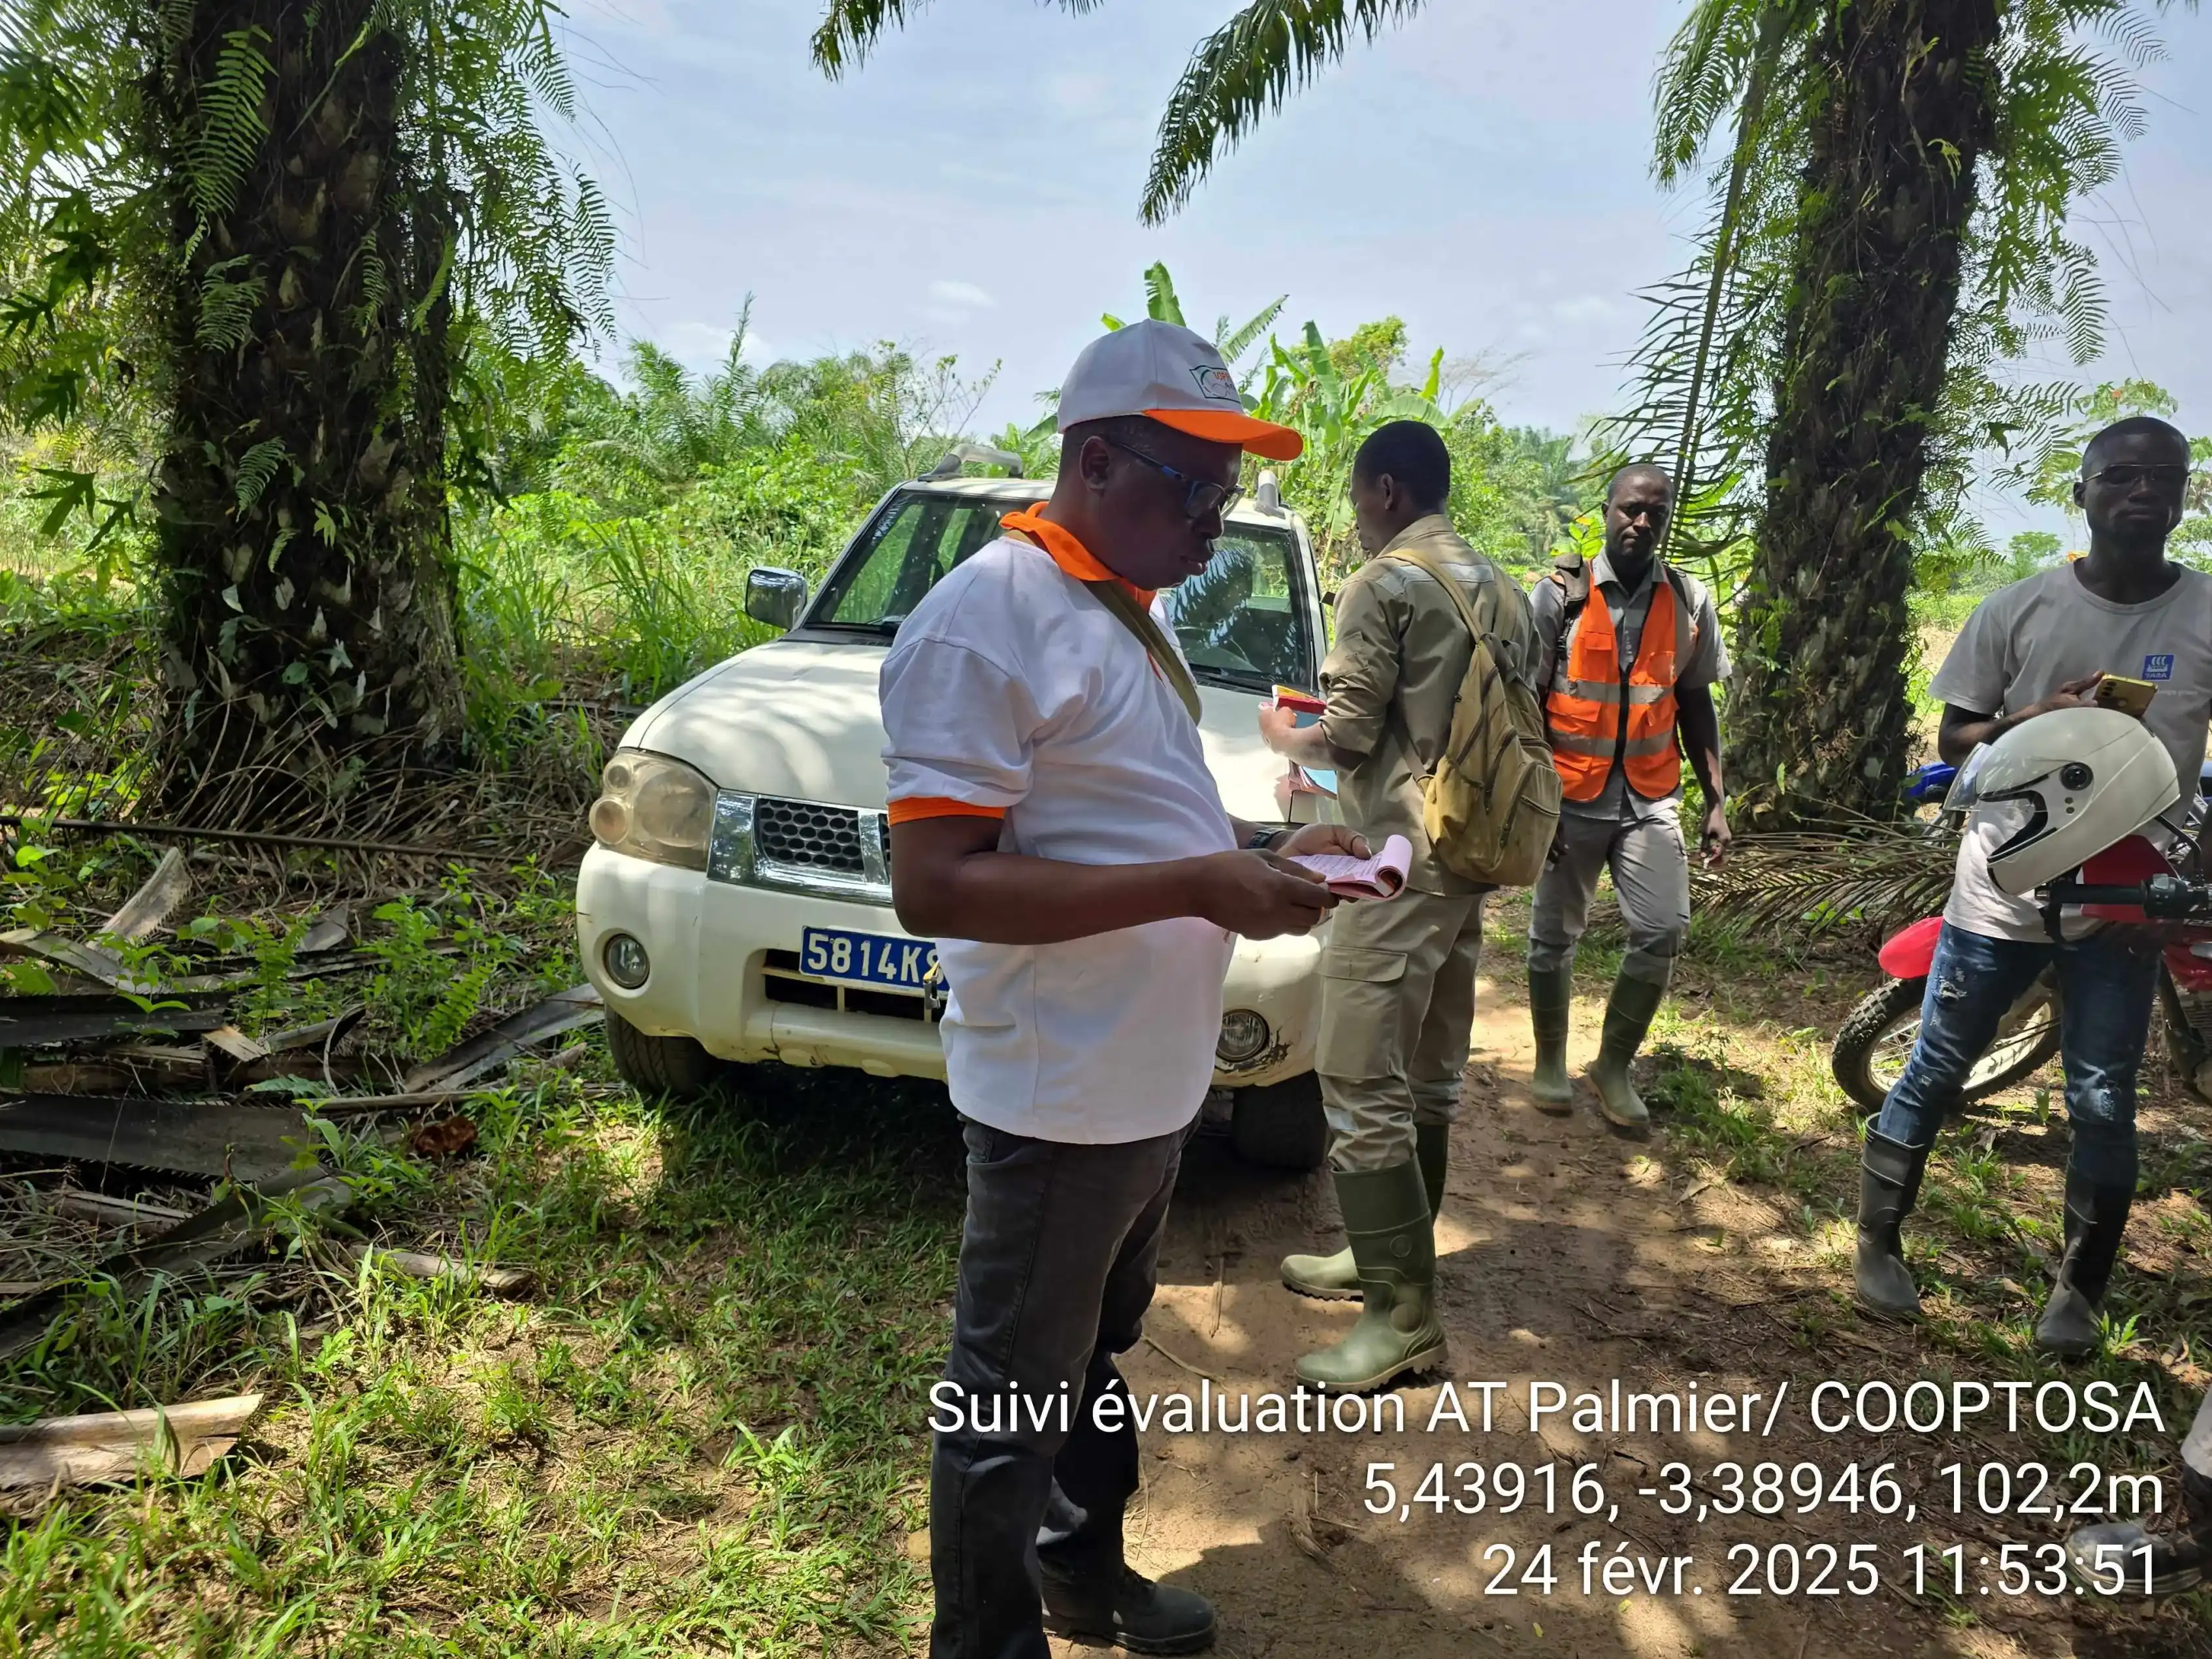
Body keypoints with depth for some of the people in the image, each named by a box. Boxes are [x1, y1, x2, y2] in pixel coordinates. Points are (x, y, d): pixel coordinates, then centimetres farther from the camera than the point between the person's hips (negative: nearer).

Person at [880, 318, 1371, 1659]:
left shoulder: (1132, 613, 10)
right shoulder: (988, 619, -20)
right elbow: (934, 887, -26)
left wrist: (1265, 852, 3)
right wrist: (1198, 885, -27)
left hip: (1156, 1082, 10)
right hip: (1059, 1095, -9)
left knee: (1095, 1357, 26)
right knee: (1013, 1402, 9)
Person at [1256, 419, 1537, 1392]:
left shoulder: (1385, 584, -11)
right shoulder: (1498, 588, 14)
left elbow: (1345, 737, -14)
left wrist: (1282, 735, 7)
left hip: (1403, 858, -10)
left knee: (1362, 1083, -7)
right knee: (1429, 1075, 16)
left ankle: (1404, 1313, -3)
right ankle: (1391, 1256, 29)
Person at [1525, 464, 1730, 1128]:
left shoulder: (1689, 601, 5)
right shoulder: (1562, 592, -4)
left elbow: (1695, 704, 11)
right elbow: (1526, 699, -4)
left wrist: (1716, 801, 7)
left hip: (1651, 799, 2)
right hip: (1571, 796, -2)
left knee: (1663, 933, -6)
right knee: (1554, 936, 9)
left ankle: (1614, 1064, 12)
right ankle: (1550, 1062, 27)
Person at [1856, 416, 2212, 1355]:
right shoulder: (2019, 609, -3)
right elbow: (1952, 740, 3)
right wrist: (2034, 719, -17)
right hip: (2002, 889, 0)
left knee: (2103, 1104, 5)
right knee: (1934, 1074, 8)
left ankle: (2078, 1291, 21)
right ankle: (1877, 1244, 24)